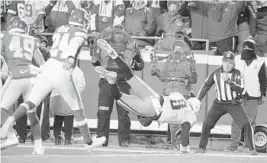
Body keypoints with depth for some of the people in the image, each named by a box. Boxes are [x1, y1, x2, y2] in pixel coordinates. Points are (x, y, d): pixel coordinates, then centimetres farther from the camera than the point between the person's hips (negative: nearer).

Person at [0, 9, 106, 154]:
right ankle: (88, 142, 28)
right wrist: (71, 58, -40)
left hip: (47, 69, 4)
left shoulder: (59, 30, 20)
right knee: (77, 107, 15)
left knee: (31, 104, 3)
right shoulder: (80, 33, 2)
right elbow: (74, 44, -21)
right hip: (62, 76, -4)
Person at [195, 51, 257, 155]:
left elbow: (240, 89, -21)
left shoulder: (237, 74, -9)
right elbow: (206, 86, 8)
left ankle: (252, 148, -1)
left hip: (234, 104, -2)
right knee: (207, 124, -8)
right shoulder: (216, 73, -2)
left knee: (246, 124, -12)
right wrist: (198, 100, 4)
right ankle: (202, 147, 5)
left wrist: (228, 81, -31)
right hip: (219, 104, 2)